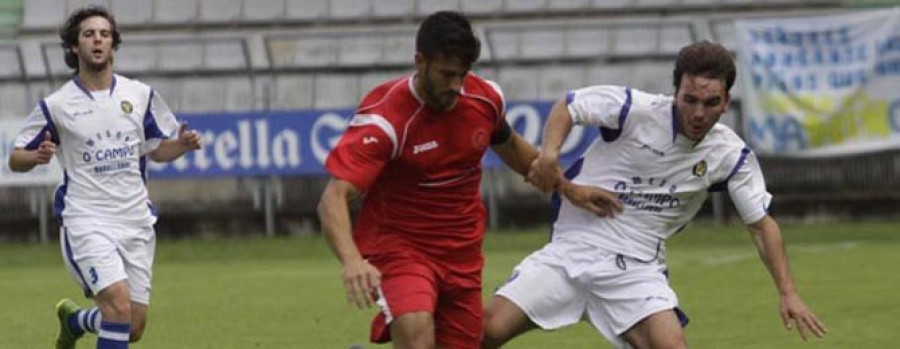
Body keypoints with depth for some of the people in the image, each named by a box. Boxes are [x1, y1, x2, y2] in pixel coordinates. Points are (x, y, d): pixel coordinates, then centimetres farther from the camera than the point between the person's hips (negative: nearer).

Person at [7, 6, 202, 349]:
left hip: (135, 222, 4)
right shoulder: (55, 105, -2)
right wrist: (37, 156, -19)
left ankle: (74, 319, 38)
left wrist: (183, 143, -4)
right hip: (86, 223, -4)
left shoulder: (140, 95, 7)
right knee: (119, 304, -25)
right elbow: (16, 159, 4)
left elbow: (157, 150, 18)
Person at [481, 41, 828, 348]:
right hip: (572, 247, -1)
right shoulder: (636, 109, -12)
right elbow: (567, 106, 1)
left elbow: (761, 223, 5)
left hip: (636, 268, 1)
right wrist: (549, 152, -19)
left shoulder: (730, 155, -4)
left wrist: (787, 293, -3)